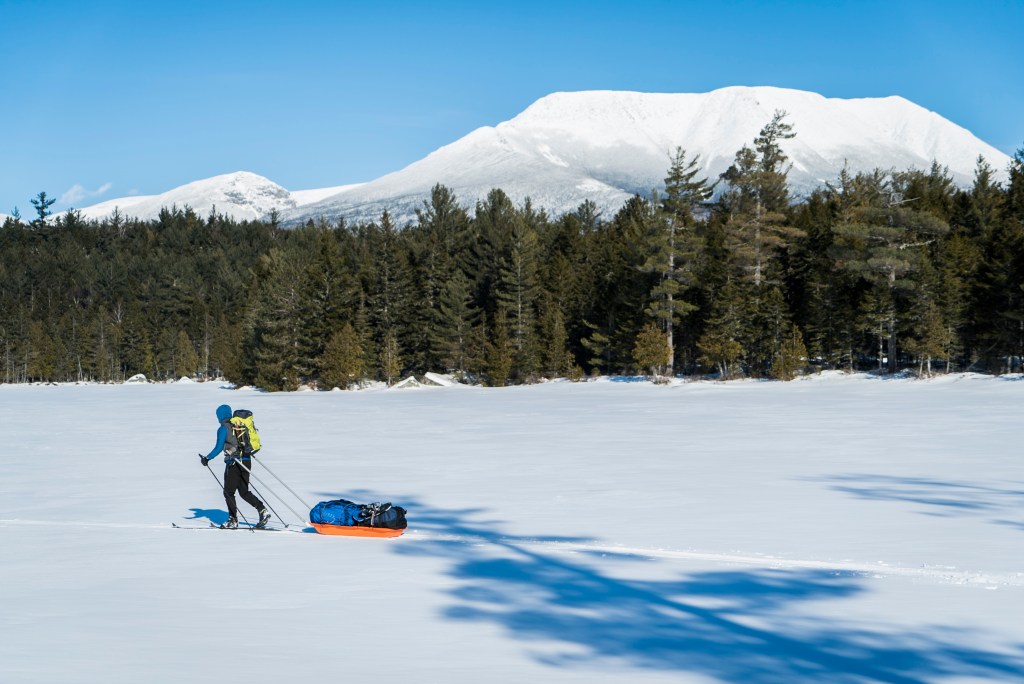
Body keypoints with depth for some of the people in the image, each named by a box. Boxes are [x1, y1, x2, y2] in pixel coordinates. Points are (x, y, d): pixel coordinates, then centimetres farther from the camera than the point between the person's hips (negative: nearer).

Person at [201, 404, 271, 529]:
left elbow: (219, 448, -12)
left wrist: (207, 458, -1)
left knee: (229, 492, 5)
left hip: (234, 462, -7)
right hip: (246, 460, 7)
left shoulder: (223, 429, -8)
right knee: (244, 491, 13)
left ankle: (233, 520, 7)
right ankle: (263, 510, -3)